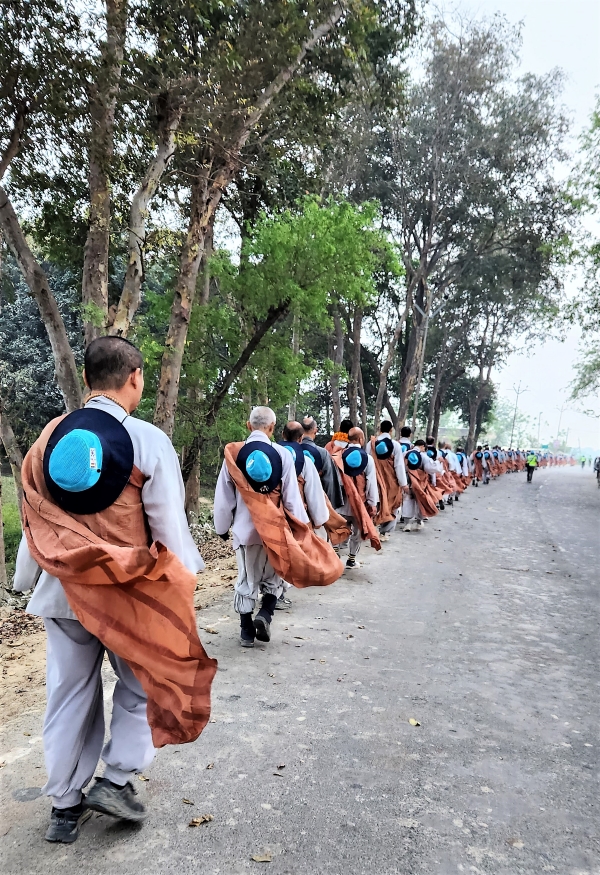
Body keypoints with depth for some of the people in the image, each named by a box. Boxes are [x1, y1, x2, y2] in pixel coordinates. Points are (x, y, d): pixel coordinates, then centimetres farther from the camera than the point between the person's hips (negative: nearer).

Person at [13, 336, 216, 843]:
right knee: (142, 686, 19)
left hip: (64, 589, 5)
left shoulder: (51, 437, -1)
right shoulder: (148, 441, -15)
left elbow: (34, 520, 4)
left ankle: (65, 806, 30)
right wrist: (185, 583, 0)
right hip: (129, 591, -4)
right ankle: (117, 780, 17)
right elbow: (170, 526, -13)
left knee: (70, 695, 18)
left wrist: (25, 581, 15)